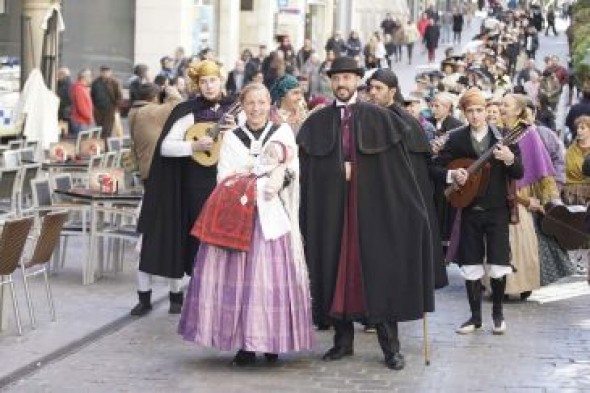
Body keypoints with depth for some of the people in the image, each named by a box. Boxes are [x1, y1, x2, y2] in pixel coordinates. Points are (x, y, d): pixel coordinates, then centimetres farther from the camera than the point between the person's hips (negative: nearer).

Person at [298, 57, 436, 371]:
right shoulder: (317, 122, 8)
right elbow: (308, 173, 5)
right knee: (336, 268, 4)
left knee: (378, 270, -3)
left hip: (371, 205, -2)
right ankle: (343, 339, 15)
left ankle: (390, 345, 2)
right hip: (330, 207, 2)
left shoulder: (379, 118, 3)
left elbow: (398, 167, 0)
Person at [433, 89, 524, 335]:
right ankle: (475, 316, 15)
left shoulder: (502, 137, 0)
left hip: (497, 210, -1)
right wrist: (451, 175, -13)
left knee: (498, 264, -3)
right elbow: (436, 166, 6)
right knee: (471, 265, 4)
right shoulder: (457, 139, 2)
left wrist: (510, 159, -22)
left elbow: (519, 174, -2)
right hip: (469, 210, 1)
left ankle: (498, 313, 15)